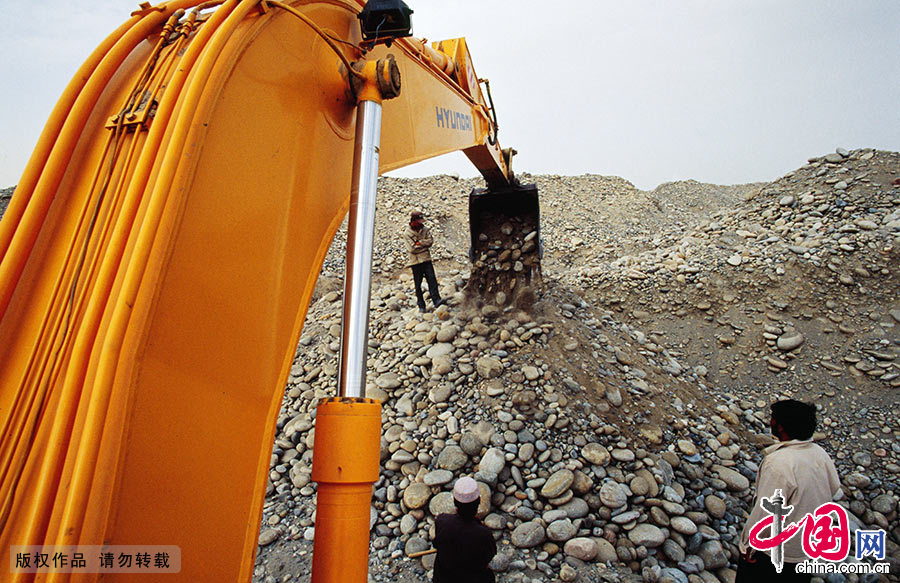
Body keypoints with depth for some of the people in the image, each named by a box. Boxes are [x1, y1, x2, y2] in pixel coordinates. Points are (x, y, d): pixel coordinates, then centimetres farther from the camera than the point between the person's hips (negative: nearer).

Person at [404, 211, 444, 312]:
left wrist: (419, 242, -12)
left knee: (432, 280, -9)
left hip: (426, 259, 3)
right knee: (418, 285, 3)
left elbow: (430, 241, -5)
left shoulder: (425, 230, 8)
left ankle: (436, 300, -12)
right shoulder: (407, 234, -4)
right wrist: (424, 245, -6)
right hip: (415, 261, -2)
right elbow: (411, 248, -12)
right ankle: (421, 306, 10)